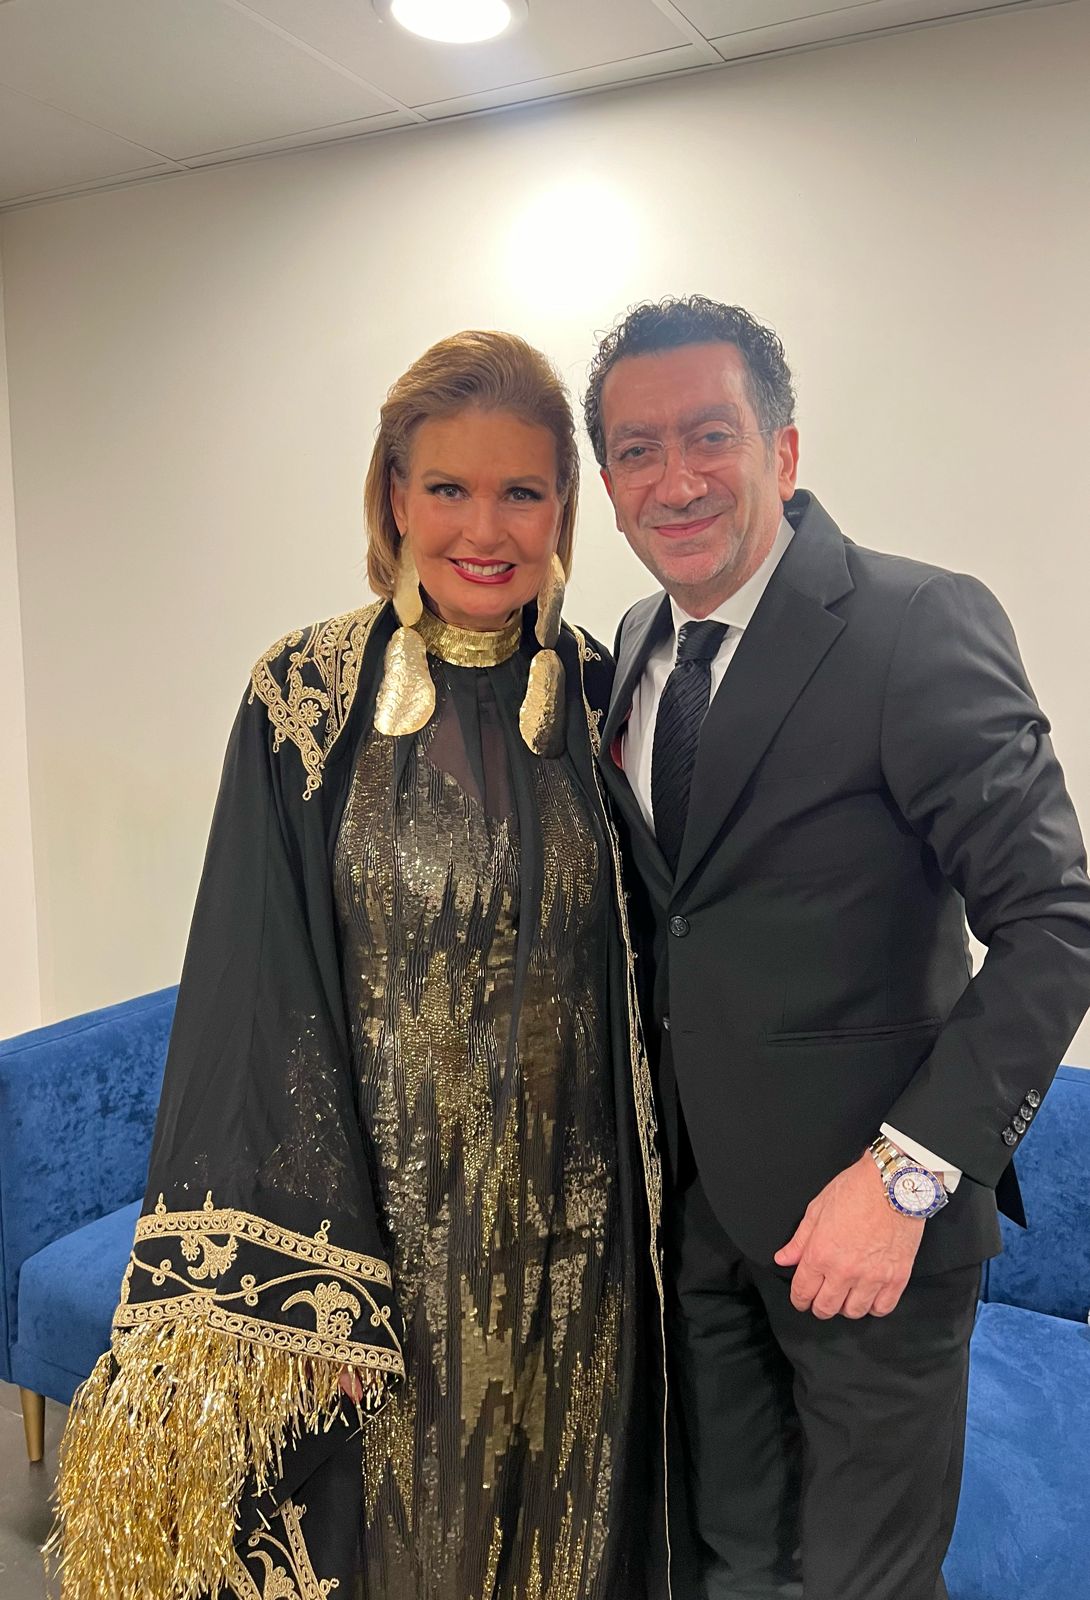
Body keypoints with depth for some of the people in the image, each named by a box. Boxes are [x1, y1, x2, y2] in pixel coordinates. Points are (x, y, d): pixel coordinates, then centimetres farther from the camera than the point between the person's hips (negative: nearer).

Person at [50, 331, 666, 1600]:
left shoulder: (602, 698, -2)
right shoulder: (307, 699, -9)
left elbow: (637, 970, 5)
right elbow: (260, 995, -10)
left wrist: (648, 1219, 4)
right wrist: (302, 1292, -11)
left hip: (567, 1236, 2)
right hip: (375, 1216, -2)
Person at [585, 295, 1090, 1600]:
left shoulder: (921, 626, -18)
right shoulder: (634, 650, 4)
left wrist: (907, 1172, -23)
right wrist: (635, 1138, 7)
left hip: (860, 1210, -5)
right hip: (691, 1199, 6)